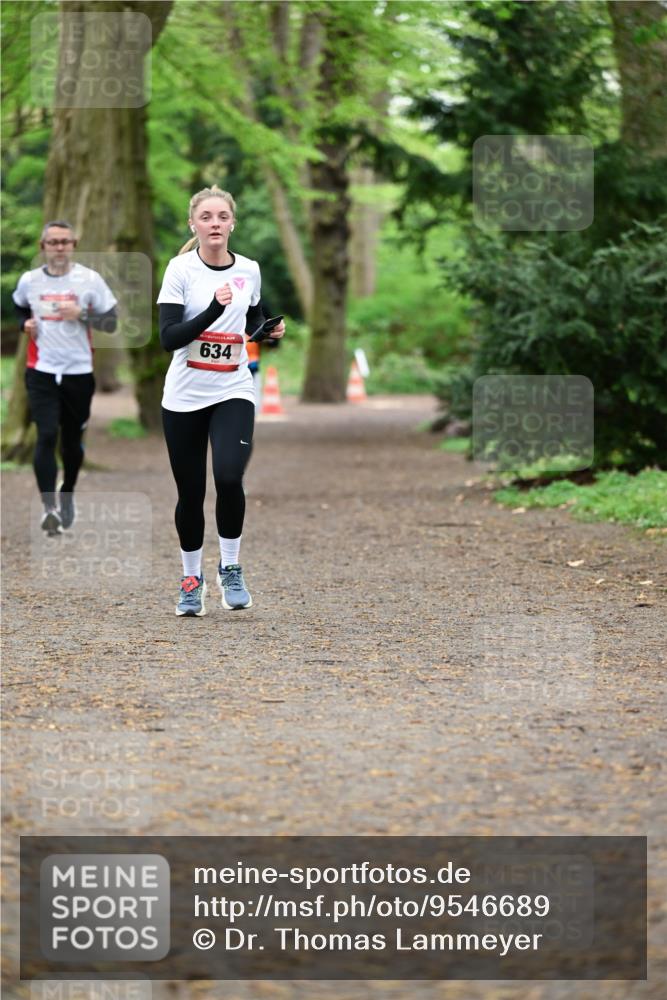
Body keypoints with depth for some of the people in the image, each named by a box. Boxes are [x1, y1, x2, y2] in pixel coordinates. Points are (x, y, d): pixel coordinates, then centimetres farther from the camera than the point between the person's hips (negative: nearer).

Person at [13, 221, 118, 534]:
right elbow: (19, 308, 23)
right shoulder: (29, 281, 2)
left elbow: (110, 323, -1)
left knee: (72, 440, 12)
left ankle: (67, 497, 36)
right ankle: (49, 507, -18)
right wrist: (26, 324, 2)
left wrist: (81, 314, -17)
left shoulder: (90, 280, -4)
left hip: (79, 371, 0)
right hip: (41, 370, 0)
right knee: (46, 436, -15)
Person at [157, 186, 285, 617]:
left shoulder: (249, 270, 3)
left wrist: (271, 329, -1)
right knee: (190, 494, 4)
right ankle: (192, 579, 25)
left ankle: (231, 567, 0)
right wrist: (214, 309, -27)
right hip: (185, 397, -1)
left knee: (229, 477, -21)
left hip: (233, 392, 1)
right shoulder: (181, 269, -8)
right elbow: (168, 338, -16)